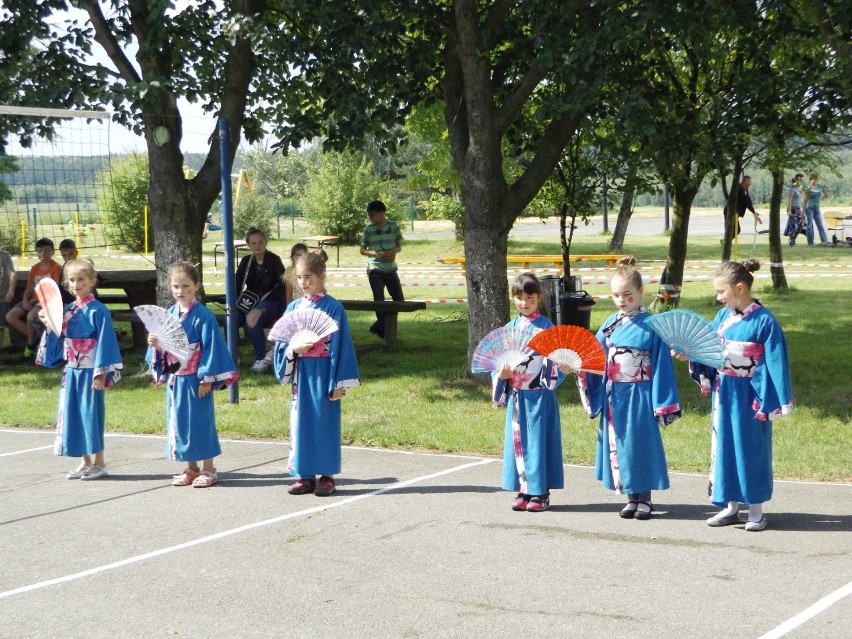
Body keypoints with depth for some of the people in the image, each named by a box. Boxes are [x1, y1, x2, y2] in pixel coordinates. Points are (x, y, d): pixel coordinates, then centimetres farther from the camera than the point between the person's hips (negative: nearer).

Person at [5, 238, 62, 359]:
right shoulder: (34, 268, 16)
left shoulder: (56, 268, -4)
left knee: (31, 316, -37)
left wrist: (38, 299, -18)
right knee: (10, 316, -15)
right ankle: (34, 338, -7)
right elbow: (29, 289, 13)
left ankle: (31, 344, -13)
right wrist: (25, 301, -7)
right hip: (33, 300, 7)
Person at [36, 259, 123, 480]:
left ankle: (99, 463, 8)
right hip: (71, 371, 7)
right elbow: (60, 341, 14)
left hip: (89, 372, -7)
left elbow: (105, 342, -13)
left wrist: (101, 373, -17)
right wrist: (49, 325, -1)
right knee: (73, 414, 9)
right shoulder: (67, 310, 9)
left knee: (91, 413, -2)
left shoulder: (97, 311, -10)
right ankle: (86, 462, 19)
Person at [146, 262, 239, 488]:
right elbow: (163, 348, 13)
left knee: (200, 421, -1)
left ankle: (208, 470, 9)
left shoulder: (203, 315, -11)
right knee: (179, 422, 10)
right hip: (174, 378, 6)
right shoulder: (169, 314, 7)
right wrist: (155, 344, -9)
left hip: (194, 379, -6)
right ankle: (191, 468, 21)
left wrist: (206, 378, -14)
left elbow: (211, 347, -12)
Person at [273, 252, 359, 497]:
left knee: (325, 423, 0)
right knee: (301, 422, 7)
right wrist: (294, 348, -13)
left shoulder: (333, 307, -7)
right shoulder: (293, 308, 7)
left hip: (323, 373, -5)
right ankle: (305, 475, 15)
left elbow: (341, 345, -8)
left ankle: (327, 476, 9)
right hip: (300, 373, 5)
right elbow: (281, 343, 10)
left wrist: (340, 382, -11)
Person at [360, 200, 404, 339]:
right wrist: (376, 253, -16)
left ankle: (378, 327, 17)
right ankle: (384, 331, 9)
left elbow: (399, 246, 9)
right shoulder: (369, 229, -3)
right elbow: (362, 250, 3)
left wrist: (394, 250, -14)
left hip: (391, 269, 2)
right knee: (379, 301, -2)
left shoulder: (394, 226, 0)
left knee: (399, 299, 3)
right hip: (375, 270, -2)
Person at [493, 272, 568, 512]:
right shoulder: (510, 328, 9)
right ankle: (523, 491, 16)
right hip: (516, 395, 5)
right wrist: (501, 374, -5)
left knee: (539, 439, -1)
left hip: (539, 395, -5)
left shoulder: (546, 327, -4)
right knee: (518, 440, 7)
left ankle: (540, 493, 5)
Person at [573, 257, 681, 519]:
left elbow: (662, 364, -6)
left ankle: (645, 498, 13)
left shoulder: (651, 325, -6)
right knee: (618, 445, 8)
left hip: (640, 396, -4)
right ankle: (631, 497, 19)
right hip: (614, 396, 5)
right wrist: (579, 366, -14)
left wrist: (663, 404, -8)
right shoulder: (609, 325, 7)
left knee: (642, 444, 2)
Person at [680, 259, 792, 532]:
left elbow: (775, 363, -12)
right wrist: (689, 355, -10)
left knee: (752, 449, 3)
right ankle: (731, 506, 21)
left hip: (749, 395, -6)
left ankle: (756, 510, 14)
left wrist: (769, 402, -14)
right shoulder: (723, 316, 4)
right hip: (723, 394, 6)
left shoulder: (764, 321, -14)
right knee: (724, 447, 10)